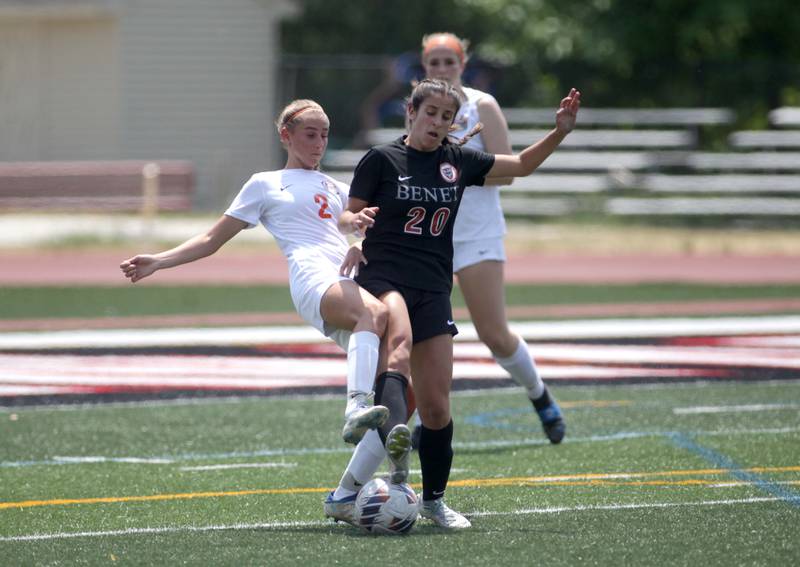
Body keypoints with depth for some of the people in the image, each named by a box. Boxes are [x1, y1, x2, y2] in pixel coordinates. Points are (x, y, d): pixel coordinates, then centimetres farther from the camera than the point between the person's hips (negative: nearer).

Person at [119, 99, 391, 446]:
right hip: (314, 278, -6)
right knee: (375, 313, -41)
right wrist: (158, 261, 8)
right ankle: (356, 410, -58)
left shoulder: (333, 188, 32)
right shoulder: (265, 185, 20)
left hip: (352, 282, 6)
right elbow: (212, 240, 20)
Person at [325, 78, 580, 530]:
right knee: (399, 342, -38)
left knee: (436, 405, 1)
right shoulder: (383, 159, 1)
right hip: (383, 278, -4)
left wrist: (560, 132, 11)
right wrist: (355, 221, -20)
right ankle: (396, 444, -60)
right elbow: (347, 216, 3)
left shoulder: (458, 162, 12)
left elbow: (522, 165, 23)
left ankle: (434, 499, 20)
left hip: (434, 291, 4)